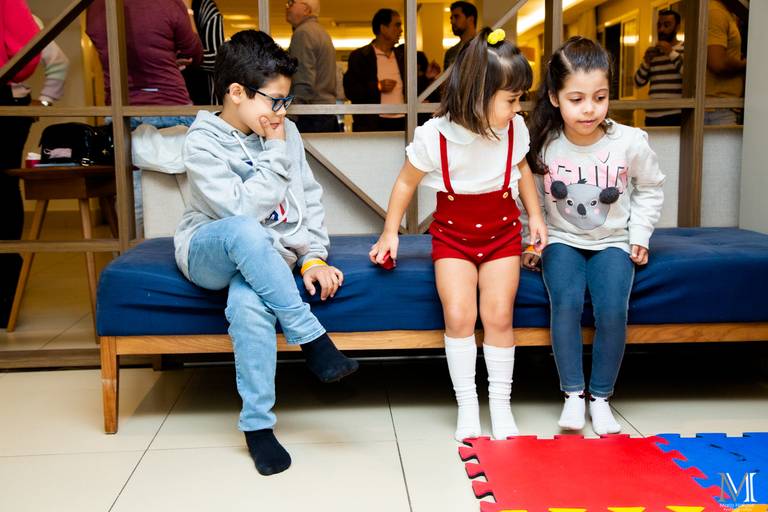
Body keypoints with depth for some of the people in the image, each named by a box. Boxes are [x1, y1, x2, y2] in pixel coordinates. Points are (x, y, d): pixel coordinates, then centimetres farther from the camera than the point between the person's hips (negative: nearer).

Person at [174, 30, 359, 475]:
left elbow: (310, 197, 6)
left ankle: (258, 424, -25)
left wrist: (313, 257, -7)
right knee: (245, 233, -40)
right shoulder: (203, 143, -12)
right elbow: (243, 209, -23)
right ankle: (314, 340, -30)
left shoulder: (284, 132, 4)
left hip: (264, 257, 3)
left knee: (247, 301, -36)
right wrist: (276, 154, -15)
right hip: (208, 251, -2)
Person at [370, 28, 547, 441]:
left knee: (498, 315, -11)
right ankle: (467, 406, 1)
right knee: (458, 314, -16)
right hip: (452, 235, -2)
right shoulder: (434, 136, -17)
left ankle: (500, 404, 6)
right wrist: (390, 233, -1)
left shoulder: (514, 130, -7)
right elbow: (407, 182, -3)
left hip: (502, 233, 2)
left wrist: (535, 216, 11)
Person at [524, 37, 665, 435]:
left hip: (612, 242, 0)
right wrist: (533, 241, -3)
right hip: (562, 241, 0)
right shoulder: (543, 145, -12)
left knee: (612, 310, -23)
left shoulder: (630, 142, -12)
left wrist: (640, 236, 1)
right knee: (566, 302, -26)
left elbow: (649, 190, 6)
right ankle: (573, 394, -8)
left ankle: (600, 398, -1)